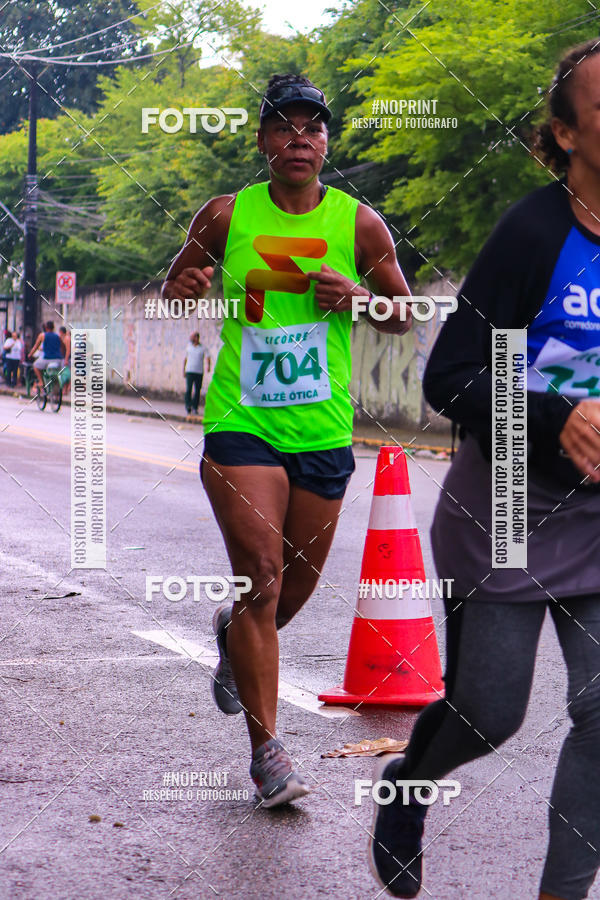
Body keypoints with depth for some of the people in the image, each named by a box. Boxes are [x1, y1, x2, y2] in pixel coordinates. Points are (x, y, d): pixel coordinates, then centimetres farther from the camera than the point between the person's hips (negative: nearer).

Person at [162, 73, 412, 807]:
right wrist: (185, 293, -12)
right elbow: (171, 291, 12)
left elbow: (405, 313, 11)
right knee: (261, 579, -13)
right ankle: (266, 750, -5)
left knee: (297, 586, 12)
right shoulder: (226, 216, 0)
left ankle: (235, 636, 48)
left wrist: (357, 298, -10)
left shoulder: (358, 224, 2)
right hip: (241, 424, -2)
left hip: (324, 431, 2)